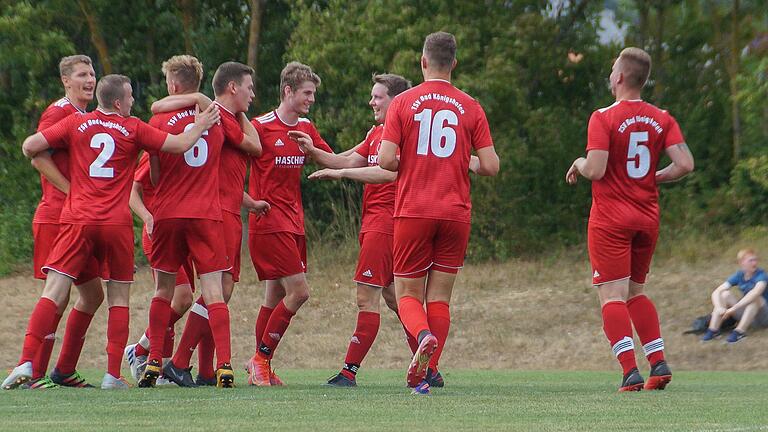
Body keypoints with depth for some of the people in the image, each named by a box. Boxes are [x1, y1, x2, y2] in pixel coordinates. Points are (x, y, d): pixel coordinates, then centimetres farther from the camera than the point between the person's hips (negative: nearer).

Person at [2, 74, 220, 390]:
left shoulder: (76, 124, 6)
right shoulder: (133, 129, 3)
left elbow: (30, 146, 2)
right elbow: (181, 145, 5)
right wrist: (202, 124, 22)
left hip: (77, 221, 1)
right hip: (117, 223, 0)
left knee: (53, 293, -5)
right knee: (119, 298, 11)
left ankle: (26, 363, -18)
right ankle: (113, 374, 5)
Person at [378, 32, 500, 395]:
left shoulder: (403, 103, -1)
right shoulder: (470, 107, 3)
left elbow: (386, 160, -9)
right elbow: (490, 166, -1)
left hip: (413, 212, -1)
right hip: (456, 214, 1)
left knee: (407, 294, 6)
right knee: (439, 298, 8)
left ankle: (423, 335, -26)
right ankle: (425, 376, 2)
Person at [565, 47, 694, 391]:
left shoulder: (603, 118, -11)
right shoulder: (662, 119, 4)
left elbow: (595, 169, -19)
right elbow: (685, 164, -5)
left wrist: (579, 164, 3)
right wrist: (655, 179, 12)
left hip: (610, 220, -6)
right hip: (648, 218, 6)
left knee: (612, 296, -6)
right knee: (636, 292, 20)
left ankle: (630, 371, -18)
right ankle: (658, 363, 8)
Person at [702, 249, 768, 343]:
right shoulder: (739, 276, -3)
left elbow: (756, 292, -39)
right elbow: (716, 292, -9)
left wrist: (733, 308, -43)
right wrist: (719, 307, -31)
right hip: (746, 313, 5)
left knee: (755, 297, -33)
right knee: (725, 294, -13)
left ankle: (740, 331, -37)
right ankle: (713, 329, -21)